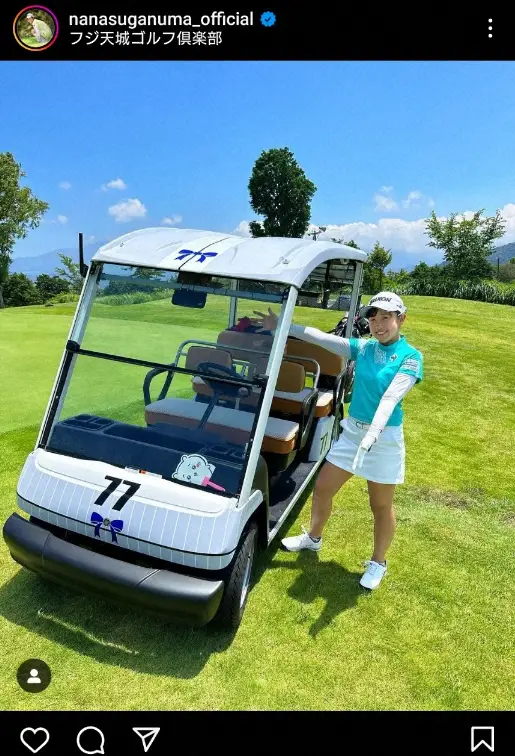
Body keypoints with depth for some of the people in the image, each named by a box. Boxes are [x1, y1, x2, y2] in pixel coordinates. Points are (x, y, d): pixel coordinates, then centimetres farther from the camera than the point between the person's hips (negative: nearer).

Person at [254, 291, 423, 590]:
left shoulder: (410, 356, -12)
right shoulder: (363, 348, 2)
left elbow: (391, 397, -25)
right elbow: (322, 338, -3)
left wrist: (373, 433, -38)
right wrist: (282, 326, -9)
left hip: (385, 437, -5)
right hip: (352, 430, 5)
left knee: (381, 505, 10)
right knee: (322, 489, 12)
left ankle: (378, 562, 33)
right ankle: (313, 538, 39)